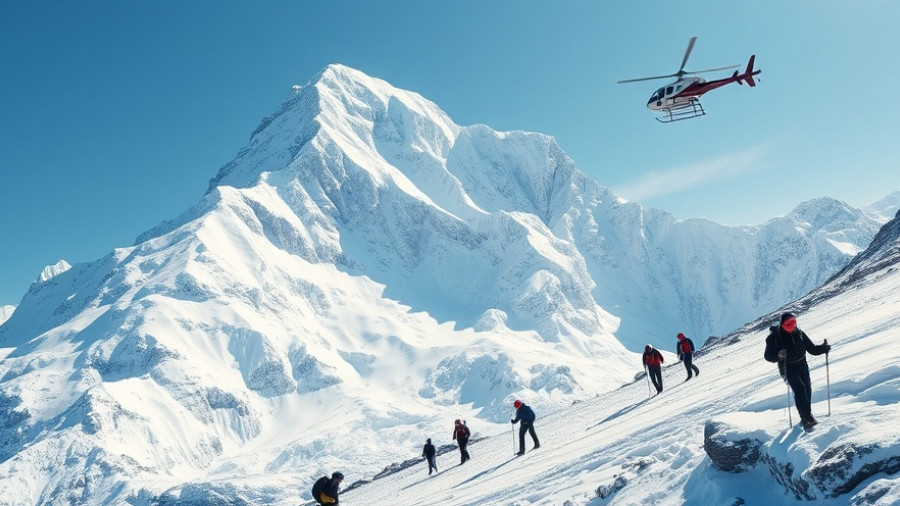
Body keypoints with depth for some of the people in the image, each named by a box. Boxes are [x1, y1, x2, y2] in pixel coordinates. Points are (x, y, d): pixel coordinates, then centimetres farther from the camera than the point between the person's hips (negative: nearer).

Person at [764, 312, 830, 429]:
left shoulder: (799, 333, 1)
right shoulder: (774, 337, -12)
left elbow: (811, 349, 7)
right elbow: (768, 356, -10)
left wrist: (823, 348, -12)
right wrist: (778, 356, -31)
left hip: (802, 365, 5)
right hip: (788, 368, -5)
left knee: (807, 389, -1)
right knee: (800, 389, -18)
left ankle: (807, 415, 18)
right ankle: (806, 418, -20)